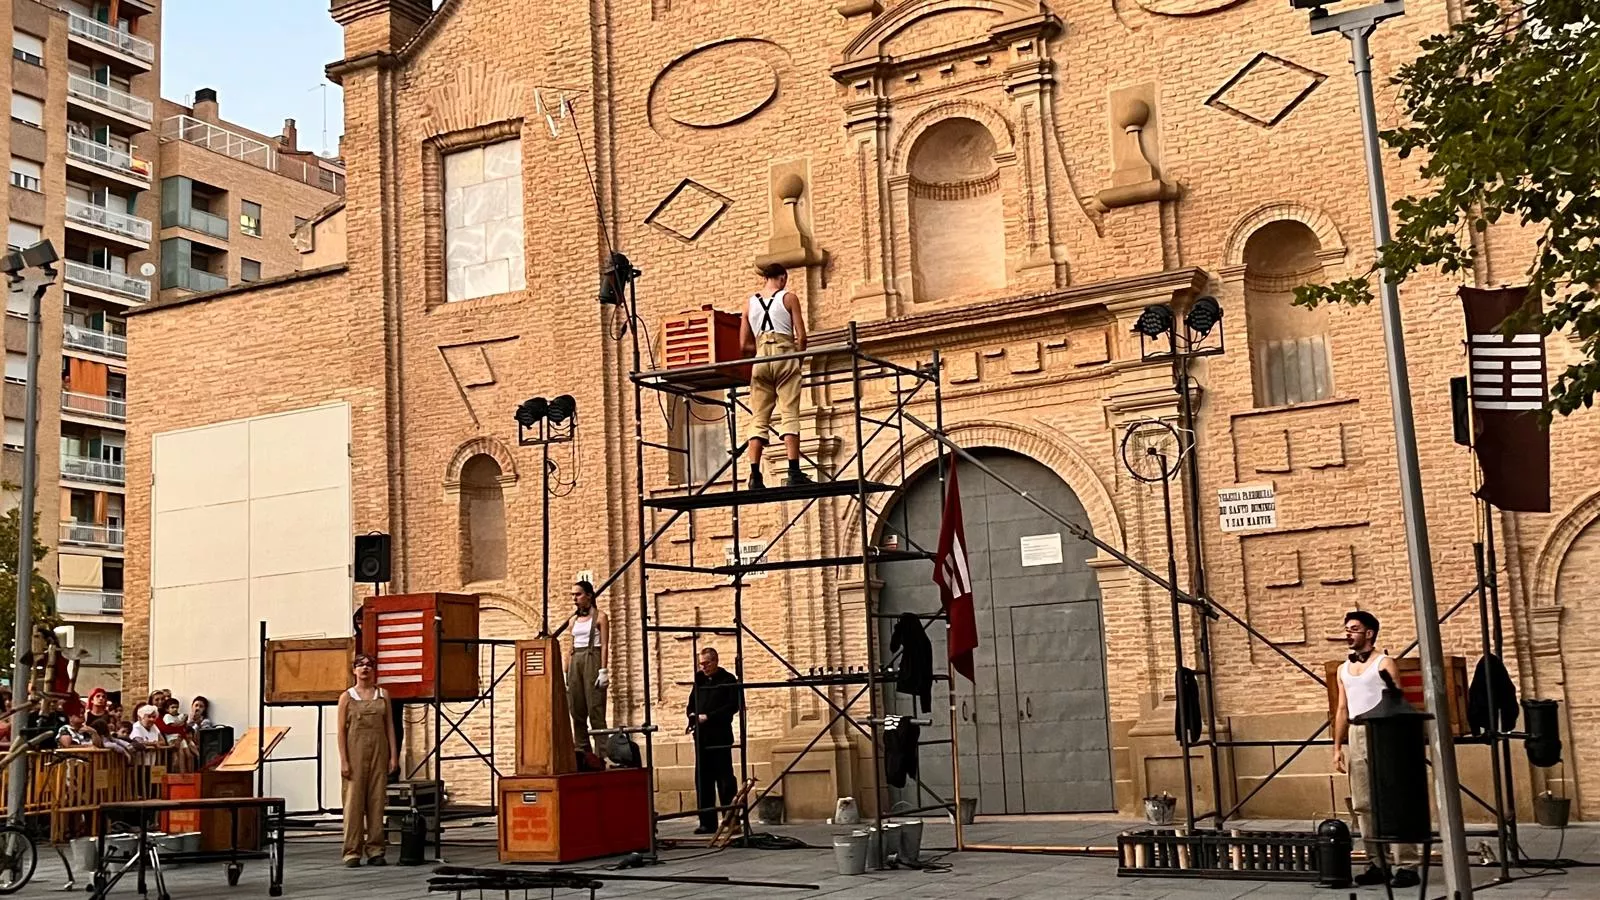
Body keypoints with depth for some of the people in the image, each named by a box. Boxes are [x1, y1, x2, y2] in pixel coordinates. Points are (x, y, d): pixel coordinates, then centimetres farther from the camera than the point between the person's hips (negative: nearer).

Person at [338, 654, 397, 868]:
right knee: (354, 800, -4)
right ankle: (352, 852, 1)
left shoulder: (383, 695, 10)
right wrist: (343, 761, -8)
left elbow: (389, 726, 8)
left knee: (377, 800, 2)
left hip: (378, 750, 2)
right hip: (356, 750, -2)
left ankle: (375, 850, 7)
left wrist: (393, 755, 1)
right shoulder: (347, 697, 3)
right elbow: (341, 730, 0)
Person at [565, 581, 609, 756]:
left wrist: (603, 670, -14)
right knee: (576, 709, 2)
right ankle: (581, 751, 6)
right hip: (575, 663, 6)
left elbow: (604, 645, -6)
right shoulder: (573, 620, 16)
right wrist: (566, 673, 11)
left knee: (595, 708, -10)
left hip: (592, 660, -6)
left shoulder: (600, 616, 1)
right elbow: (571, 649, 17)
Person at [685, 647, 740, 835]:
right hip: (701, 738, 6)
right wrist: (692, 715, -2)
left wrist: (708, 717, -16)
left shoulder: (728, 680, -1)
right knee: (703, 781, 5)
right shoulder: (699, 681, 16)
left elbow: (733, 706, -11)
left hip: (720, 738, -6)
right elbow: (691, 704, 22)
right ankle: (707, 822, 9)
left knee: (725, 780, -5)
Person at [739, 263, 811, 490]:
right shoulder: (788, 298, 5)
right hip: (785, 356, -3)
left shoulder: (750, 303, 14)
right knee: (789, 415, -5)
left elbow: (745, 345, 11)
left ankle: (755, 475, -8)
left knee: (758, 419, 1)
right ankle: (794, 472, -13)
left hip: (760, 360, 3)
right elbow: (801, 336, -1)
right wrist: (798, 359, 11)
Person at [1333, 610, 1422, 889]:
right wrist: (1337, 747, 12)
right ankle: (1377, 864, 13)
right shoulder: (1344, 669, 16)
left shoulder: (1384, 663, -3)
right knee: (1363, 805, 7)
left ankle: (1407, 865, -5)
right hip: (1356, 738, 7)